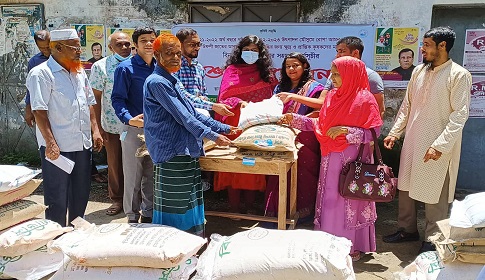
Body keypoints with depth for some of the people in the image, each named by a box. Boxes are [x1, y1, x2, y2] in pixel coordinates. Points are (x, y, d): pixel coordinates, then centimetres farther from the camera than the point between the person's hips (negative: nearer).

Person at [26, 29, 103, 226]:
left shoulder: (79, 72, 13)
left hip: (82, 144, 7)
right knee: (57, 198, 3)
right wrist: (50, 143, -20)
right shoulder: (41, 74, -10)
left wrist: (95, 130, 10)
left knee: (81, 194, 17)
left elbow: (89, 103, 18)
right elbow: (39, 112, -15)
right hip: (57, 147, -7)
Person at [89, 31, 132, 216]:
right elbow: (96, 98, -2)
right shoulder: (100, 66, -2)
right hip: (112, 125, -1)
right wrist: (99, 127, -6)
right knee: (114, 163, 9)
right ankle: (116, 199, 25)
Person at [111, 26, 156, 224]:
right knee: (133, 176, 3)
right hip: (134, 129, -5)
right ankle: (133, 216, 18)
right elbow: (117, 99, -10)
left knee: (152, 175, 14)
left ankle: (149, 213, 28)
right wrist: (130, 119, -25)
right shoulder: (126, 68, -5)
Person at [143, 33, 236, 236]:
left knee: (191, 202, 13)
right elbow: (182, 117, -16)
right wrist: (212, 136, -14)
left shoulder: (171, 81, 19)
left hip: (186, 151, 10)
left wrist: (223, 128, 18)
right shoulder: (157, 82, -12)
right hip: (171, 153, -10)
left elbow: (192, 112, 20)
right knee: (175, 206, -3)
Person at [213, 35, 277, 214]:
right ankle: (234, 206, 8)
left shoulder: (266, 72, 12)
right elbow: (224, 98, 0)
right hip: (235, 125, -2)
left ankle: (250, 204, 16)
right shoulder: (232, 70, 5)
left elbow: (270, 99, 16)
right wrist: (239, 103, -16)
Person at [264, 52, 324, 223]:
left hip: (304, 140, -5)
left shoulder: (314, 88, 0)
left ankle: (303, 211, 11)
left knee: (302, 175, -2)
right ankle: (279, 211, 14)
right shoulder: (280, 88, 18)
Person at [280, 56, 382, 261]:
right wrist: (295, 119, 7)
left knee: (350, 200, 4)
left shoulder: (365, 100, -11)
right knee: (330, 200, 12)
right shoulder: (332, 96, 8)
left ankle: (353, 245, 20)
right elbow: (321, 125, 12)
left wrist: (346, 130, -21)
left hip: (352, 160, -6)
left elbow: (373, 132, -12)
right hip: (331, 158, 6)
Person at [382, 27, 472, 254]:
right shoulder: (419, 71, 9)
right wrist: (395, 132, 7)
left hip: (438, 147, -6)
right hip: (412, 141, 6)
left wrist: (440, 145, -22)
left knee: (434, 193, 3)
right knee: (405, 186, 14)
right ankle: (407, 229, 32)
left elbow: (460, 114, -15)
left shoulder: (459, 75, -10)